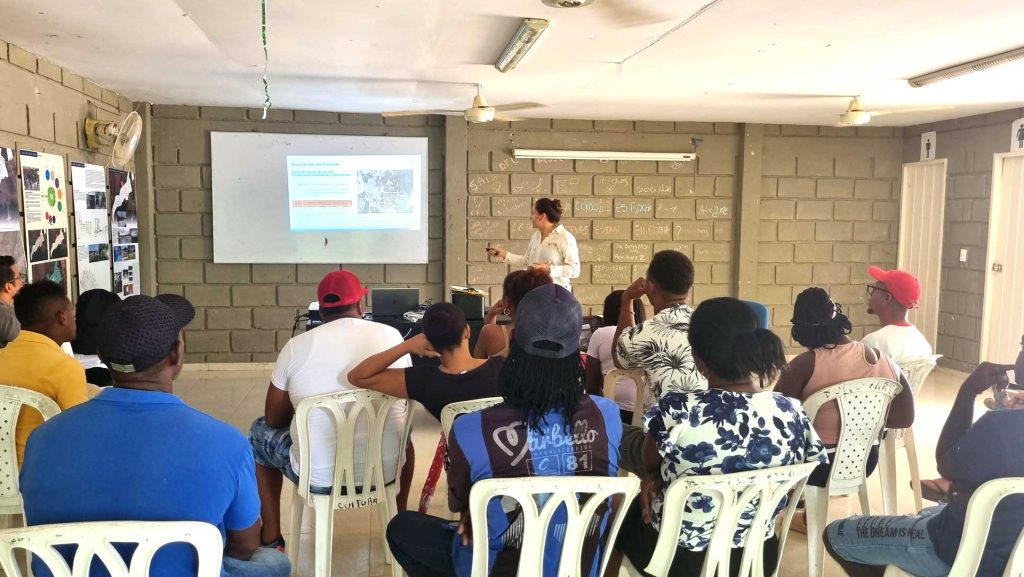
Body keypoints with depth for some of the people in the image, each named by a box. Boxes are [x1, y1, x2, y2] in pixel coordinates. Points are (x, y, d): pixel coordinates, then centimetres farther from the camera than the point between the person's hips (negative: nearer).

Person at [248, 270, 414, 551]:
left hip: (319, 477, -2)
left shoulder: (297, 346, -7)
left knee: (260, 432, 28)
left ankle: (271, 539, 33)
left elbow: (274, 419, 4)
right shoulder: (391, 335, -2)